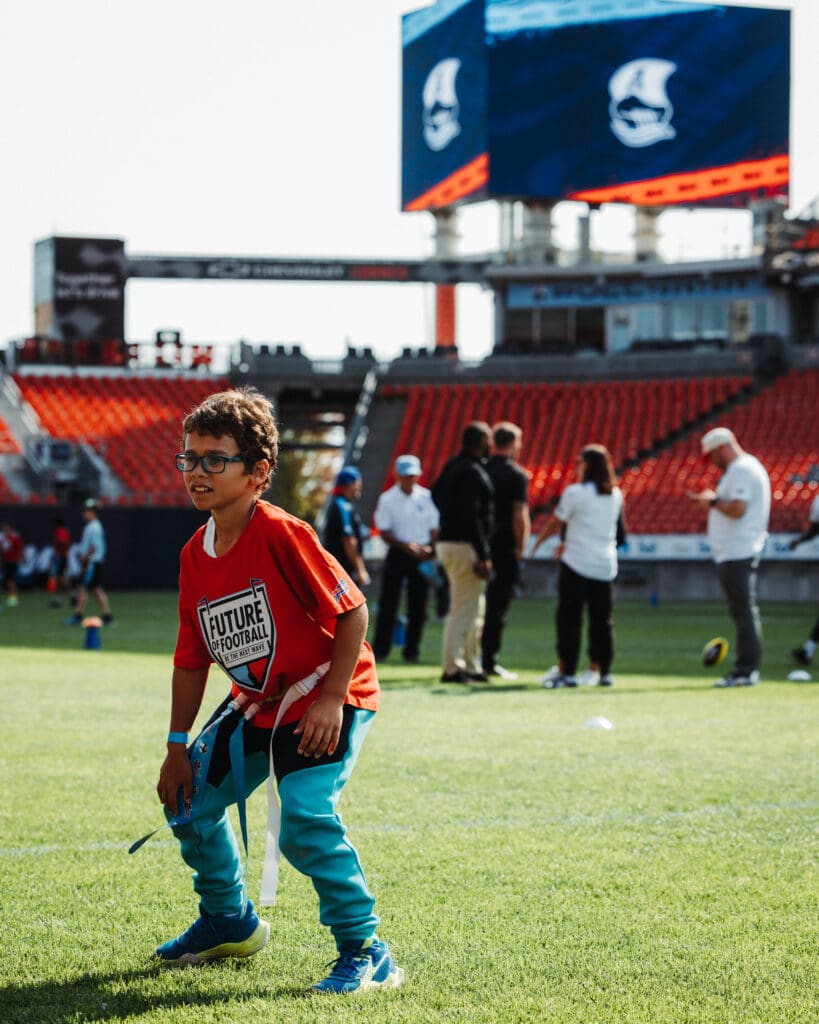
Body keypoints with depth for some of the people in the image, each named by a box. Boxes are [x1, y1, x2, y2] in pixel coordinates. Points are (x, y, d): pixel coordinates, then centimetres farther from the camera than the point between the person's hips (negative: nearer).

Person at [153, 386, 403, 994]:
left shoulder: (281, 535, -22)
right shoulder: (195, 555, 1)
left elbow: (353, 612, -20)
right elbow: (192, 658, 8)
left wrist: (331, 700, -23)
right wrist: (178, 746, 7)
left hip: (325, 701, -8)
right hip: (258, 705, 8)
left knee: (305, 820, -25)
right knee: (192, 803, 12)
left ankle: (366, 954, -15)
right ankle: (230, 922, 37)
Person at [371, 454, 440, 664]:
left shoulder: (426, 497, 7)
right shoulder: (387, 499, -1)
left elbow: (435, 528, 11)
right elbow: (384, 531, -3)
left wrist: (430, 548, -6)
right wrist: (404, 545, -17)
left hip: (423, 557, 2)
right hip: (398, 554, -2)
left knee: (418, 607, 3)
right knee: (388, 603, -6)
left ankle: (412, 650, 10)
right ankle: (380, 649, -2)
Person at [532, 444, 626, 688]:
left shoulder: (575, 492, -9)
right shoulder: (615, 495, 9)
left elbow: (555, 522, -3)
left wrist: (536, 544, 14)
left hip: (577, 563, -5)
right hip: (606, 565, 5)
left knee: (569, 618, 0)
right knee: (602, 620, 10)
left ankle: (565, 671, -2)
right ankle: (602, 671, 12)